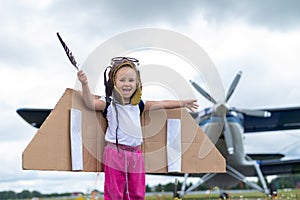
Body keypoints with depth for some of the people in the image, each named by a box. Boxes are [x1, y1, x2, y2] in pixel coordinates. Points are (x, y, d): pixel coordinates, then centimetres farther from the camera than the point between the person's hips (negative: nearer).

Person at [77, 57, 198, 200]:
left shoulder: (138, 104, 11)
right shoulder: (110, 103, -3)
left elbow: (161, 104, 20)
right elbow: (91, 104, -19)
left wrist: (182, 103, 24)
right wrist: (85, 84, -34)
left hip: (136, 154, 5)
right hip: (115, 153, -5)